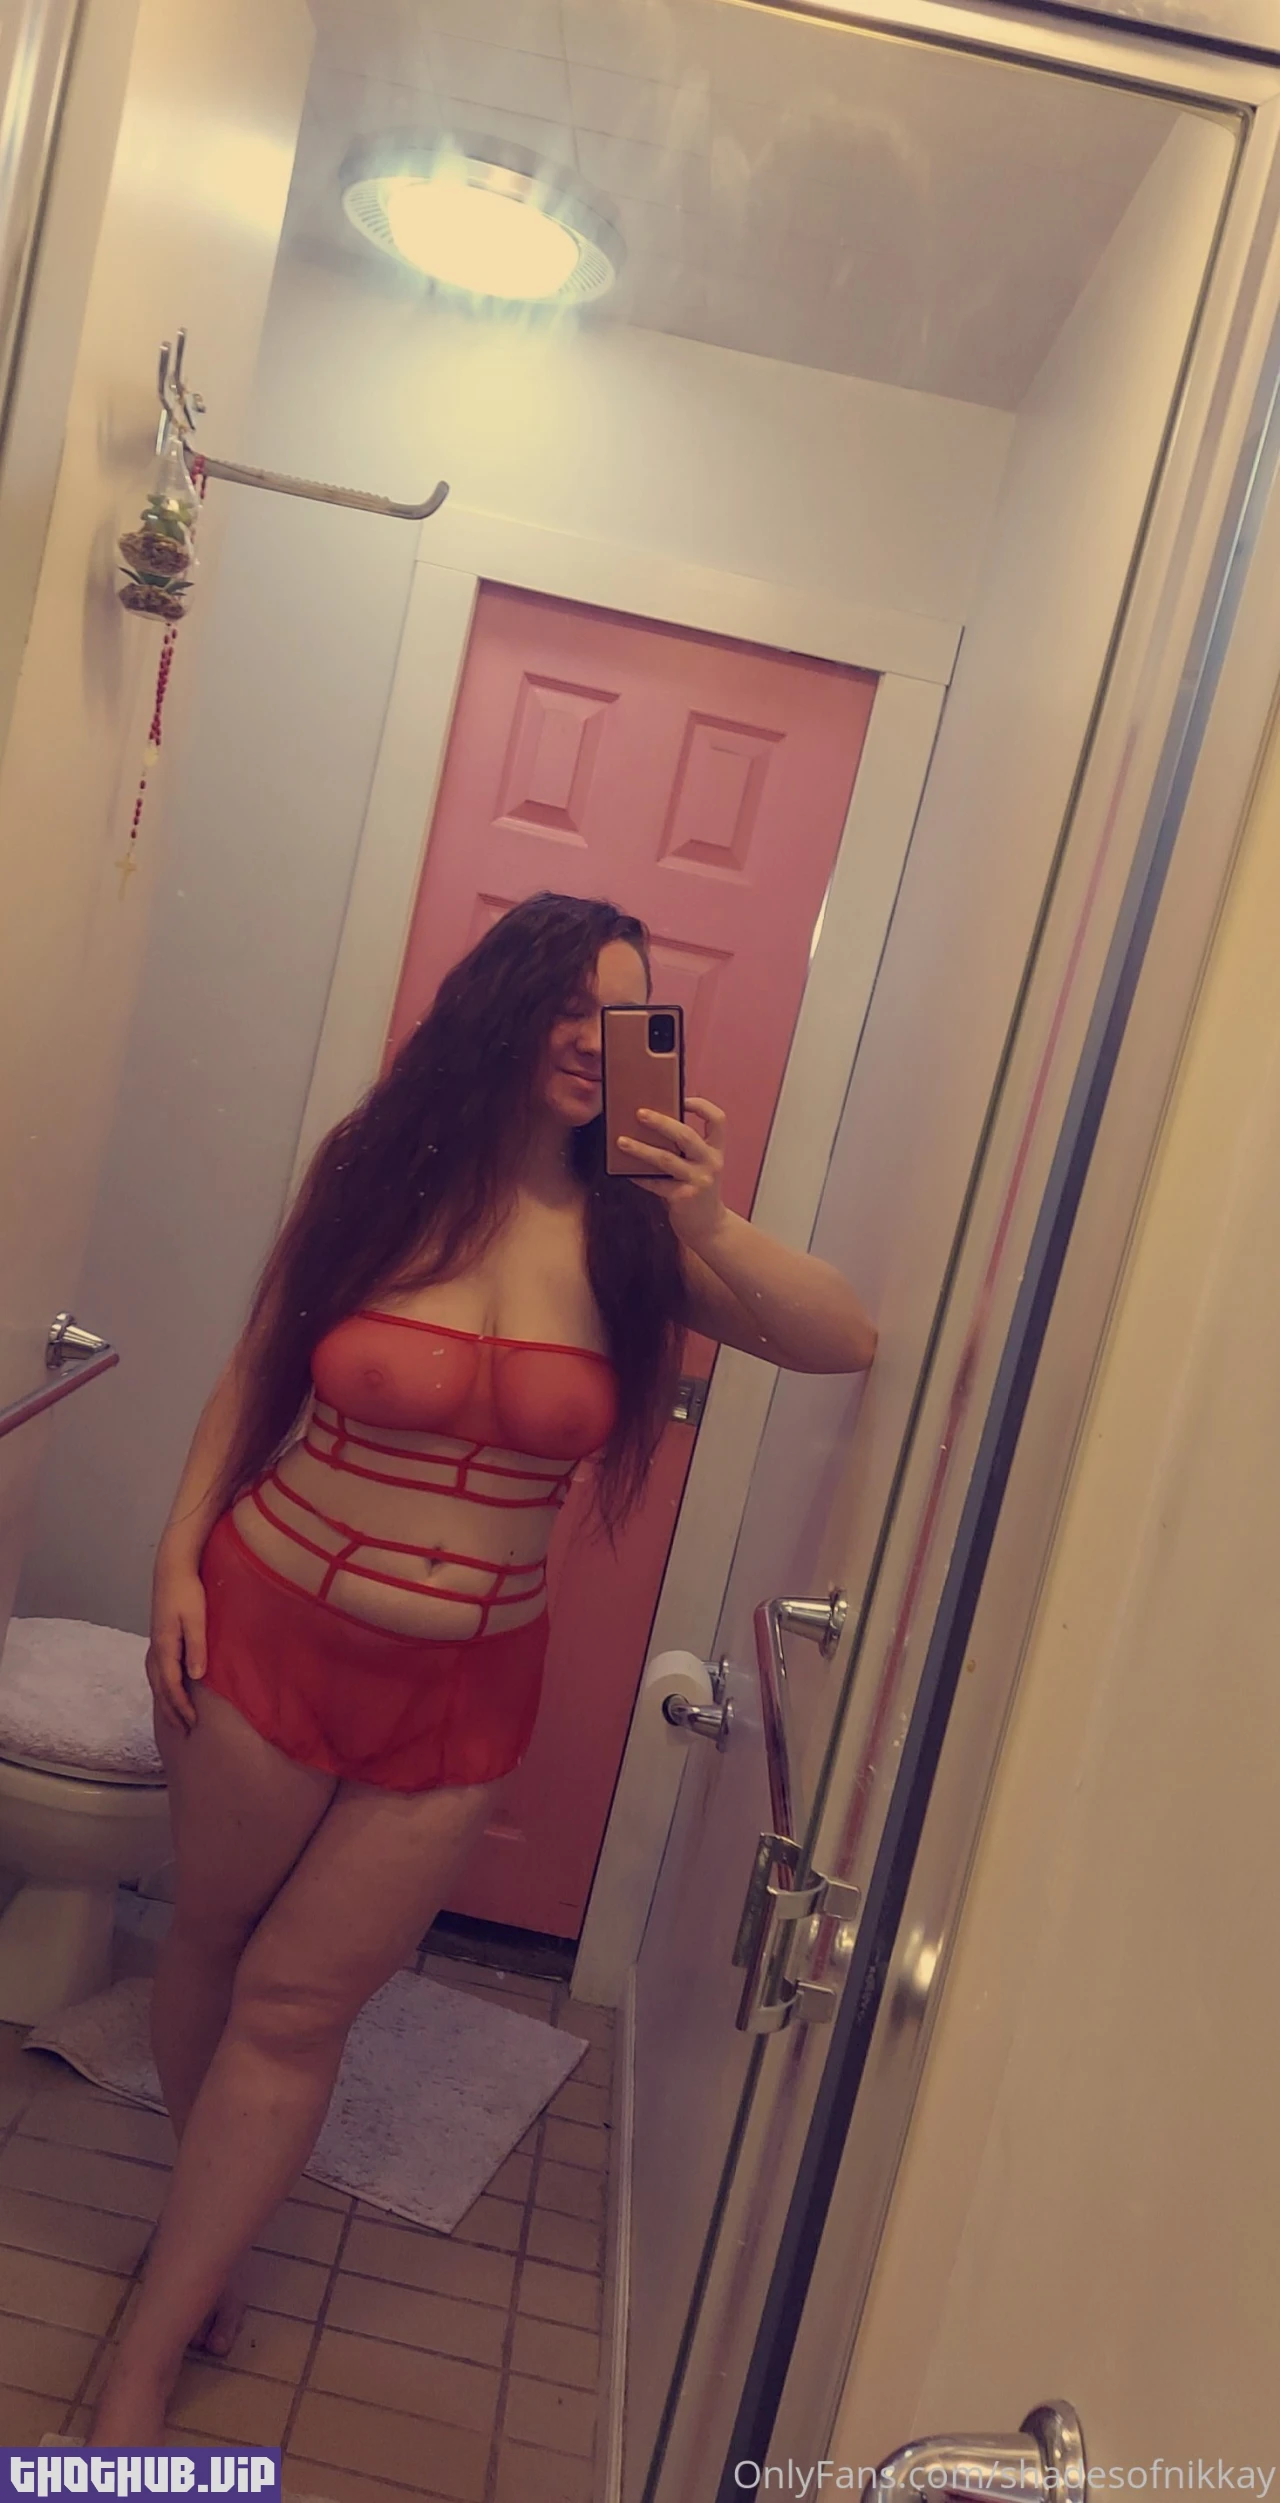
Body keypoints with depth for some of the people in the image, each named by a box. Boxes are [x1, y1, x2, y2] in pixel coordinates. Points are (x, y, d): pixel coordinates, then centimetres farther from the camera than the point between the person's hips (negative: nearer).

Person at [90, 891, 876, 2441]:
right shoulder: (377, 1173, -6)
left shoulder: (631, 1228, -7)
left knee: (296, 2006, 8)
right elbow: (255, 1375, 3)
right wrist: (180, 1560, -2)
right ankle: (207, 2220, 48)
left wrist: (711, 1237, -30)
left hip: (461, 1686, 0)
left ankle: (141, 2371, 29)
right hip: (268, 1627, 1)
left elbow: (848, 1344, -15)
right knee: (213, 1935, 18)